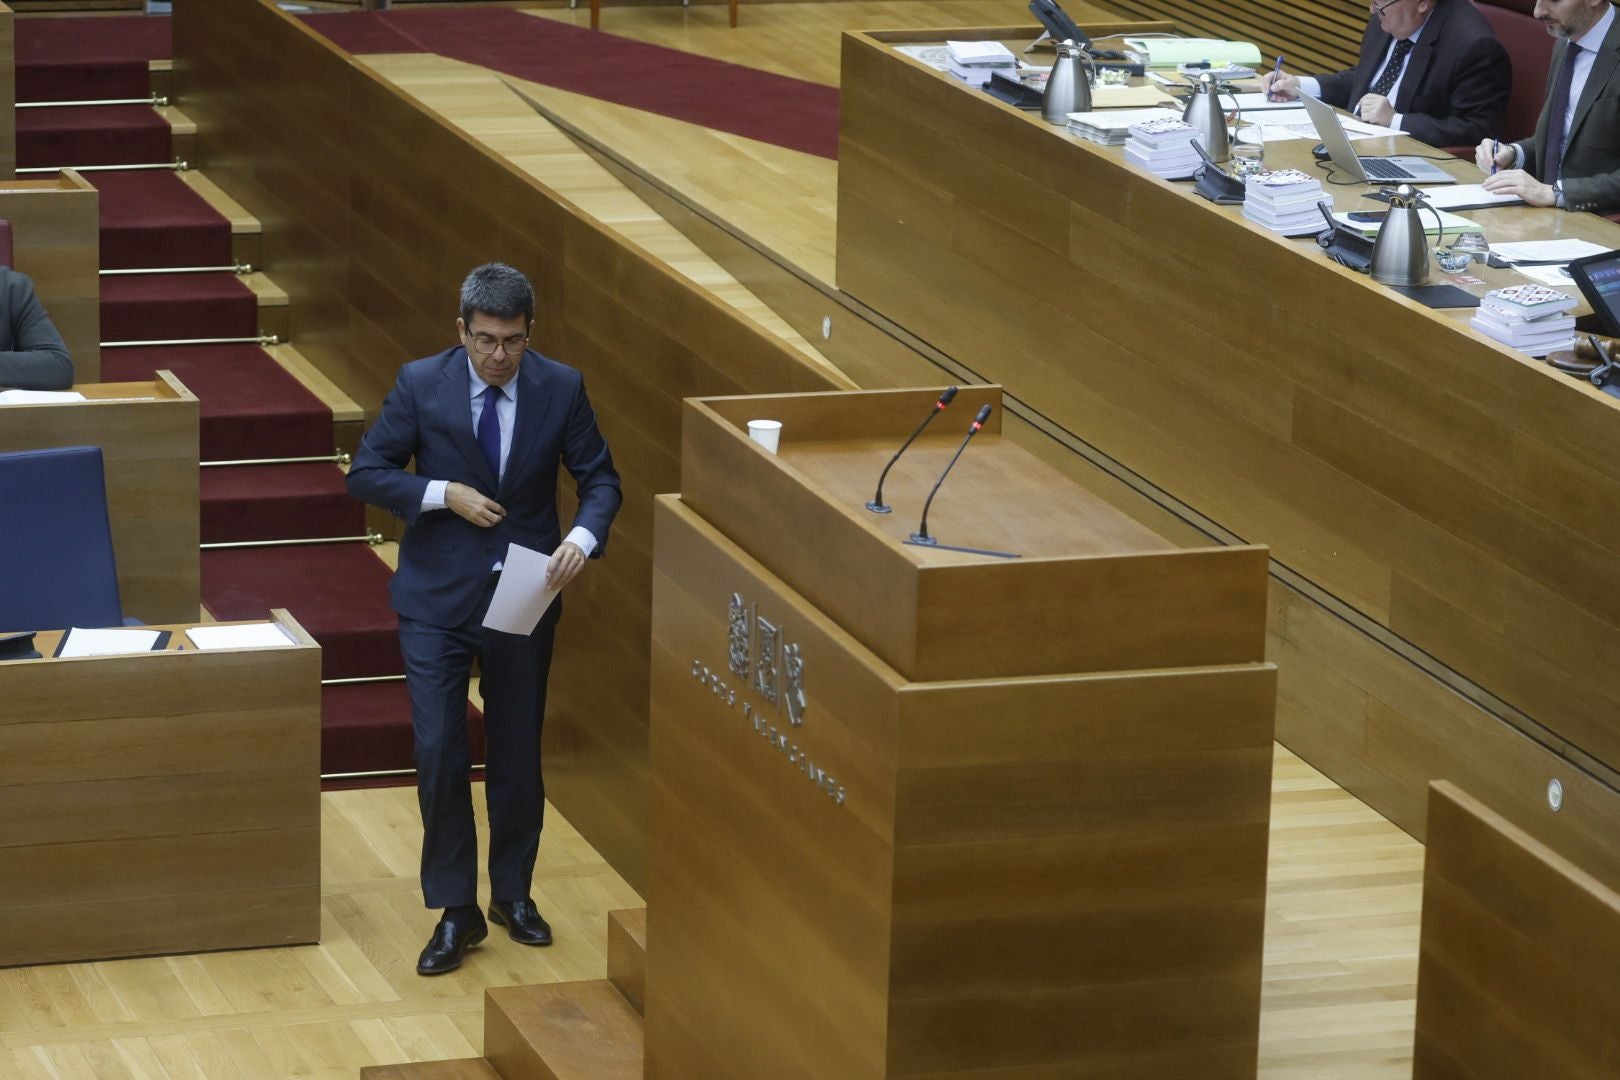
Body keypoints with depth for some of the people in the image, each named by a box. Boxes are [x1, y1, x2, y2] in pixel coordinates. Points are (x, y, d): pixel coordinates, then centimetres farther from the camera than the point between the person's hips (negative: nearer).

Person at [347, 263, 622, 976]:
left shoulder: (561, 389, -5)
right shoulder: (421, 384, -8)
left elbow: (600, 480, 1)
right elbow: (366, 474, -4)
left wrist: (583, 536, -20)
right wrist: (443, 495, -18)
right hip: (437, 598, -1)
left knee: (517, 756, 12)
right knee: (439, 755, -6)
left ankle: (513, 894, 30)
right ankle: (455, 912, 4)